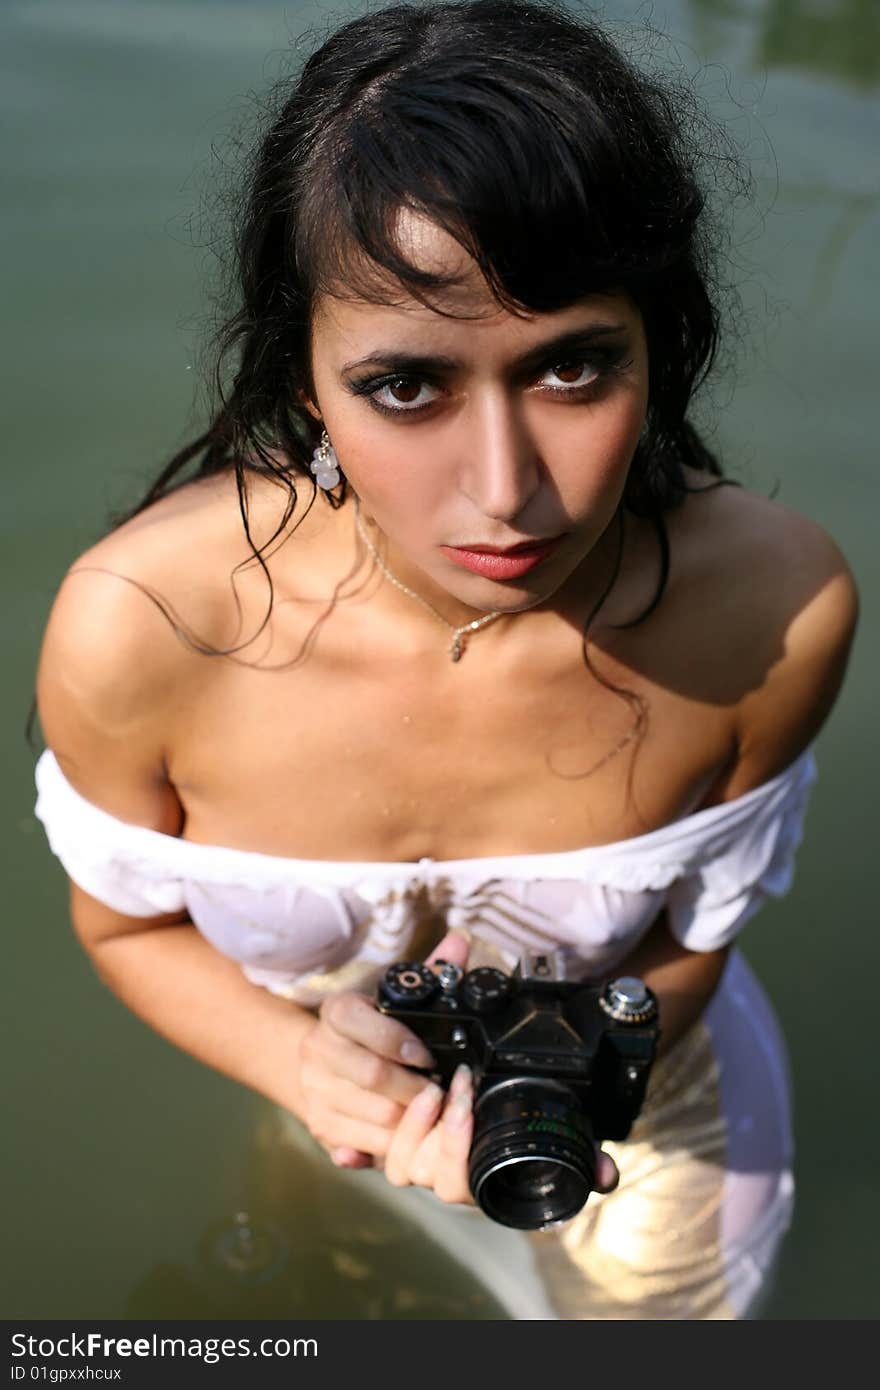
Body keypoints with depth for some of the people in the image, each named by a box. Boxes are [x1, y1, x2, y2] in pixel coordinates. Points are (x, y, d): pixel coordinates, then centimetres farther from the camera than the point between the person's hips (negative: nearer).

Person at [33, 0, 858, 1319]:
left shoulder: (778, 605, -35)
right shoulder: (139, 620, -36)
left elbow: (688, 938, -15)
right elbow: (129, 921, -15)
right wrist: (306, 1067, -33)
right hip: (338, 1086, -1)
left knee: (640, 1305, 32)